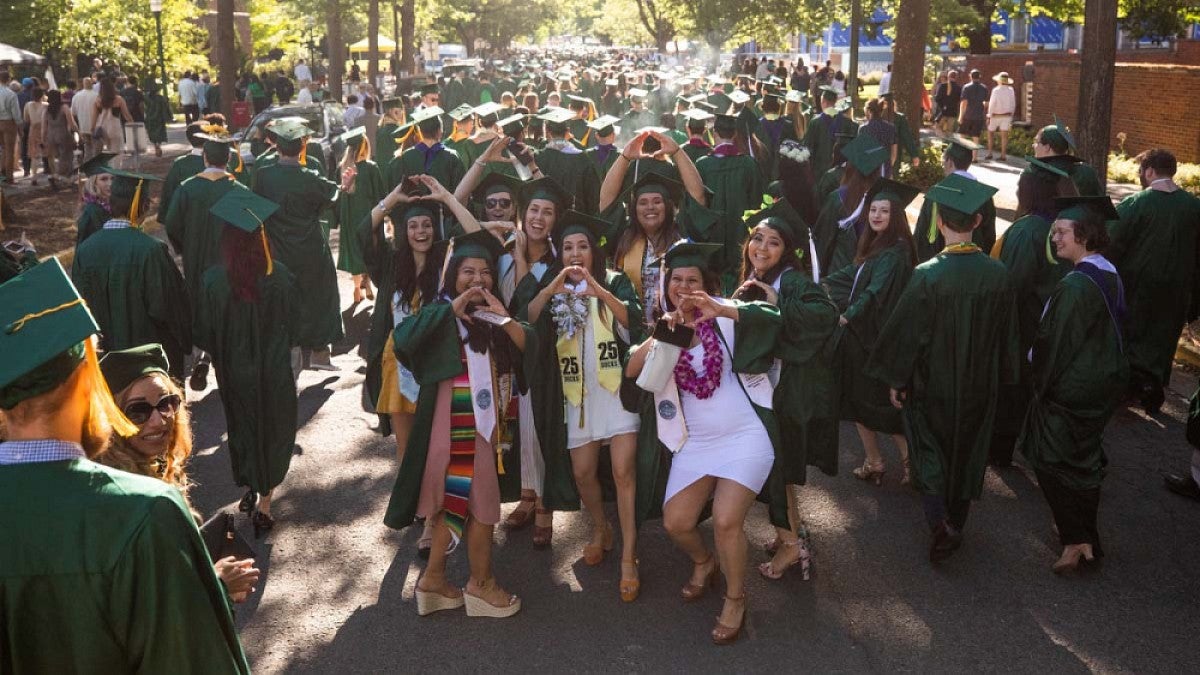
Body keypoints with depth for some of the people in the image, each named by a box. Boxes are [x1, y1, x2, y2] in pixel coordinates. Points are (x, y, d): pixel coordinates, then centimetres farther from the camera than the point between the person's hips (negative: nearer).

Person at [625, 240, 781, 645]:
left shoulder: (727, 317, -5)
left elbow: (772, 318, -24)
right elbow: (632, 371, -8)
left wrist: (719, 310, -36)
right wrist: (660, 335, -22)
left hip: (745, 437, -5)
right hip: (695, 442, 5)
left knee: (725, 520, -18)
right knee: (675, 523, 2)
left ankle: (735, 600, 6)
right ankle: (704, 564, 36)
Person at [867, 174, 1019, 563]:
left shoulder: (928, 276, -24)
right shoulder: (997, 275, -11)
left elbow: (906, 333, -16)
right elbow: (1007, 335, 2)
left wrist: (895, 380, -3)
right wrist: (998, 378, 16)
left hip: (932, 385, -3)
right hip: (980, 386, 4)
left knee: (930, 455, 12)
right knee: (967, 454, 19)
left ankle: (941, 523, -6)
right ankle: (955, 523, 33)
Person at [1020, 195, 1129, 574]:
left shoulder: (1075, 285, -26)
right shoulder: (1111, 277, 3)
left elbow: (1054, 342, -20)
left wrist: (1041, 379, -3)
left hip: (1070, 388, -9)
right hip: (1106, 383, 9)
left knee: (1052, 461, 3)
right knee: (1084, 457, 21)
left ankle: (1076, 541, 4)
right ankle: (1084, 535, 33)